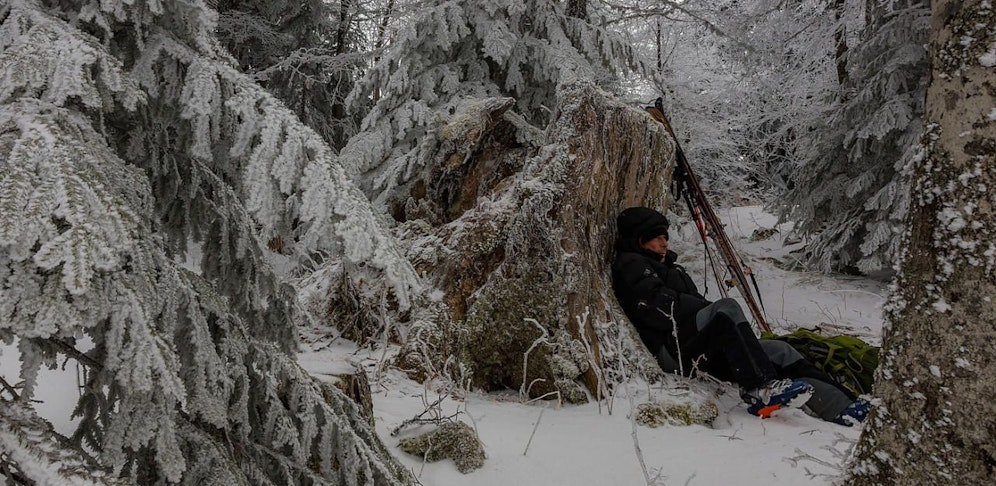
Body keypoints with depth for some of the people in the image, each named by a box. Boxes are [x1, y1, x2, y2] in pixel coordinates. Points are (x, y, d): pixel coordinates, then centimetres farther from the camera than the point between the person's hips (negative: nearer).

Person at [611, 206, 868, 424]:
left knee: (779, 351, -5)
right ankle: (760, 388, -36)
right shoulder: (630, 265, 2)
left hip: (703, 352, 9)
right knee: (727, 309, -31)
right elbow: (660, 304, -14)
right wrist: (714, 313, -10)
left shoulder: (664, 264, 31)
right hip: (674, 350, -9)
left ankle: (843, 406, -14)